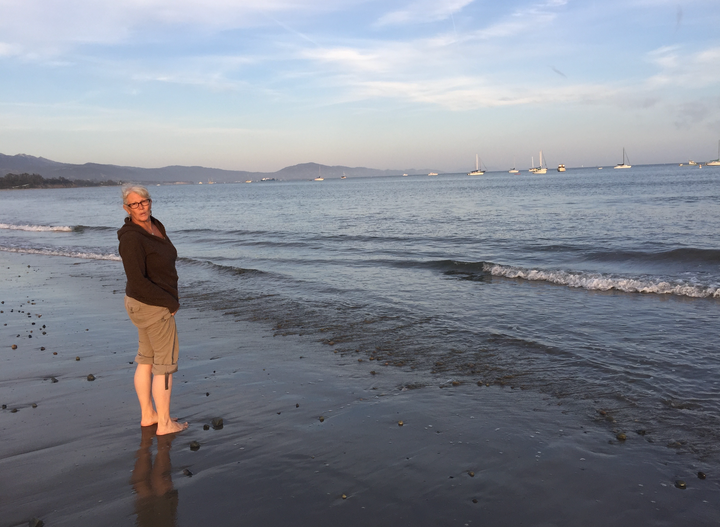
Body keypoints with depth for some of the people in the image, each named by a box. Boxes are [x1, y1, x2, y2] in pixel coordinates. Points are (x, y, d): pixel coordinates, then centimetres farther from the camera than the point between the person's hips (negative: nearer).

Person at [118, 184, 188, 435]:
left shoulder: (156, 226, 3)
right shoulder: (132, 238, -24)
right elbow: (138, 281, -27)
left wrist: (169, 299, 8)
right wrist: (171, 303, -19)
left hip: (146, 303, 9)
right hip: (153, 307, -9)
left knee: (146, 360, 17)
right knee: (166, 363, 2)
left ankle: (147, 415, 30)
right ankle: (164, 423, 14)